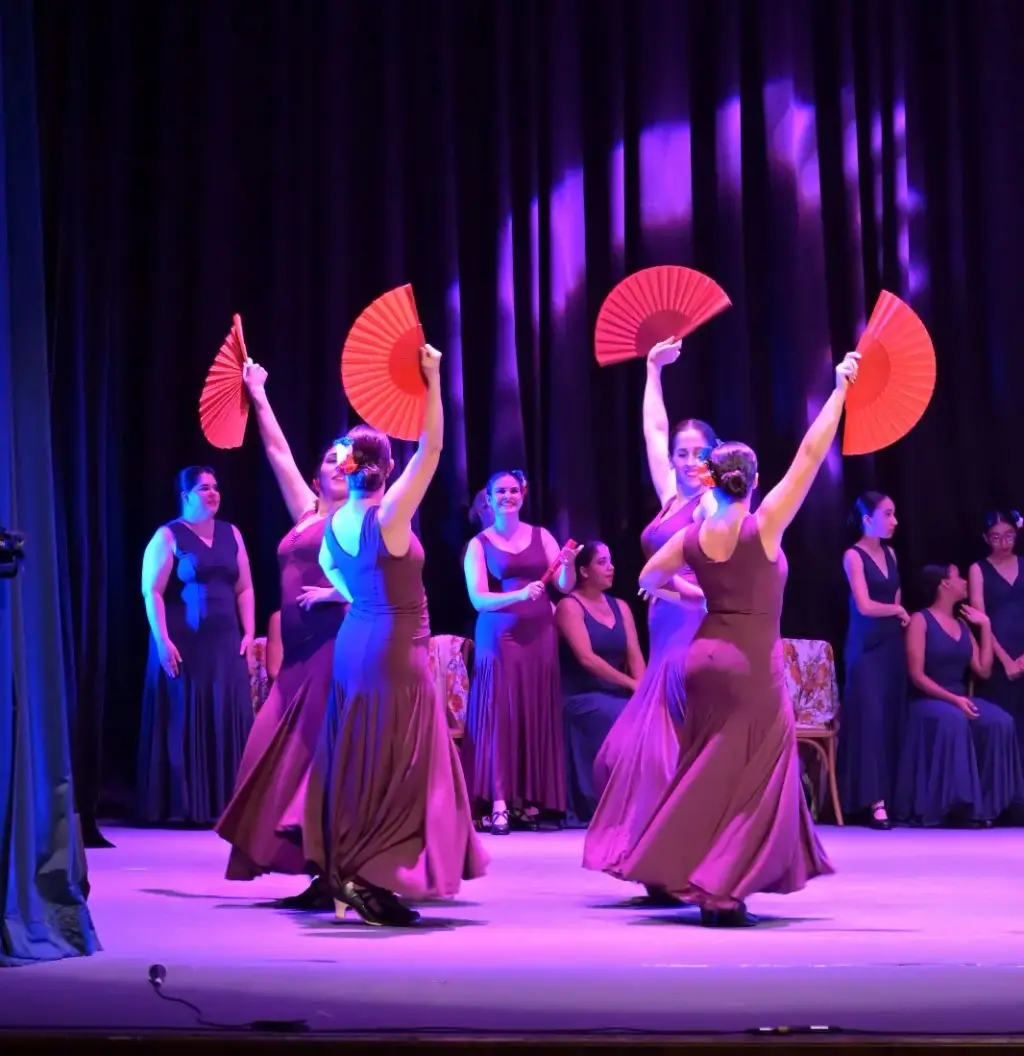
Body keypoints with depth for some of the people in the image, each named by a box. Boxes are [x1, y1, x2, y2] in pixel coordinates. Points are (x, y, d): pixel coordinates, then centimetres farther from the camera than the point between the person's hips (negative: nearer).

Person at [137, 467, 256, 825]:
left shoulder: (231, 534, 12)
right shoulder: (168, 537, -2)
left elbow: (244, 589, 13)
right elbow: (152, 592, -8)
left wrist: (248, 634, 3)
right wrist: (162, 640, -16)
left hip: (225, 644, 5)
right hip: (183, 645, -5)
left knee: (227, 723, 2)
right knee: (184, 723, -2)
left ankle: (224, 804, 7)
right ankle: (180, 807, 3)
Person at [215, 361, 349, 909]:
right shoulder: (306, 513, 19)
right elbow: (278, 450, 25)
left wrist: (335, 594, -15)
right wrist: (257, 394, 28)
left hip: (338, 644, -7)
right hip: (300, 649, 7)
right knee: (287, 752, 1)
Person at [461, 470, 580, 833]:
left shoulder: (541, 536, 9)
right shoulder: (479, 544, 1)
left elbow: (565, 587, 3)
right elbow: (477, 598, -9)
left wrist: (568, 564, -18)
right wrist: (519, 595, -24)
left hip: (539, 635, 3)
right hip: (498, 637, -3)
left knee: (537, 716, 1)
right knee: (499, 715, -9)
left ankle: (530, 801, 5)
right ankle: (499, 804, -14)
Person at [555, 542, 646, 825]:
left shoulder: (620, 607, 15)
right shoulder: (570, 607, -5)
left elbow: (634, 655, 7)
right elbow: (586, 658, -15)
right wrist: (631, 684, -18)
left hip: (619, 695, 6)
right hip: (584, 697, -6)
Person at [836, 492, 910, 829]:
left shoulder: (890, 554, 12)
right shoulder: (854, 556, -7)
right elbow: (865, 606, -15)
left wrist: (901, 616, 2)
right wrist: (897, 610, 0)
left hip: (893, 645, 6)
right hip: (866, 647, -6)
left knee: (892, 720, 3)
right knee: (870, 719, -8)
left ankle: (889, 797, 5)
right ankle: (873, 802, -9)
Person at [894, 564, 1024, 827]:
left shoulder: (963, 625, 16)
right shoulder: (920, 620, -4)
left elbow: (983, 671, 10)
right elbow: (917, 675, -12)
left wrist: (985, 626, 10)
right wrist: (953, 699, -22)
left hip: (960, 698, 6)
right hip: (928, 701, -6)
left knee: (1000, 722, -23)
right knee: (953, 720, -38)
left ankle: (983, 804, -20)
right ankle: (950, 805, -33)